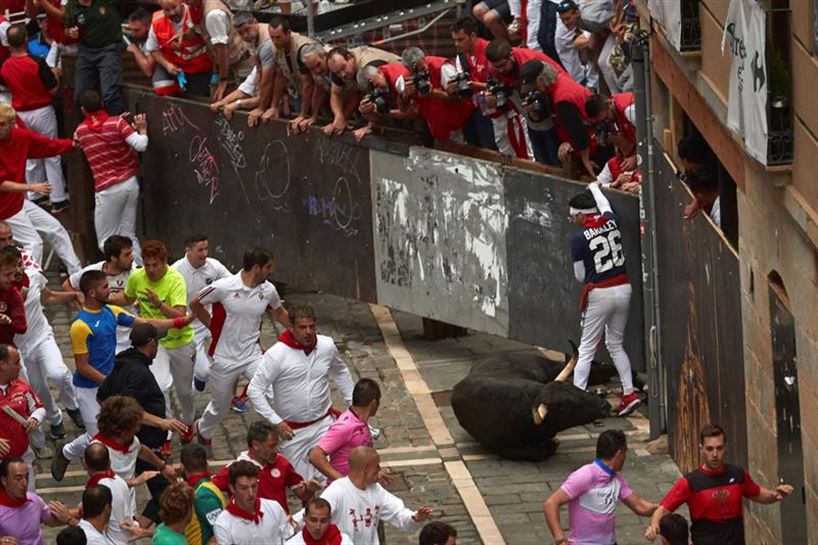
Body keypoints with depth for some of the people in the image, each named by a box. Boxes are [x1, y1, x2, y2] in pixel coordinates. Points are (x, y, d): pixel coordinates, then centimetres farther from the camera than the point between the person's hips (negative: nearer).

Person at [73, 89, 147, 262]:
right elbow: (141, 145, -13)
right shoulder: (116, 123, -4)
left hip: (107, 189, -3)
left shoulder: (80, 131, 1)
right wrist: (142, 129, 8)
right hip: (131, 183, 3)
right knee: (129, 236, 13)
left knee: (106, 242, 5)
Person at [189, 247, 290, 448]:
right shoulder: (223, 287, -19)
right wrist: (214, 328, 0)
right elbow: (195, 304, -2)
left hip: (252, 356, 3)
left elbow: (279, 313, 17)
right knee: (220, 406, 16)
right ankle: (202, 430, 47)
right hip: (224, 358, -3)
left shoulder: (268, 290, -6)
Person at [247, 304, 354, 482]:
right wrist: (276, 421, -18)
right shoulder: (276, 355, -17)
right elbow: (254, 390, -13)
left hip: (323, 424, 2)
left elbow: (341, 372, 19)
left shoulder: (327, 346, -3)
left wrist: (352, 401, 14)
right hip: (292, 430, -2)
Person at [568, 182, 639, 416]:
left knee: (586, 349, 0)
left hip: (599, 293, -6)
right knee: (616, 344, 19)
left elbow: (579, 276, -4)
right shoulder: (611, 221, 2)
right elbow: (604, 205, 28)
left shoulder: (579, 238, -12)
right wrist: (594, 188, 47)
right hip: (623, 289, 6)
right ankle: (629, 392, 13)